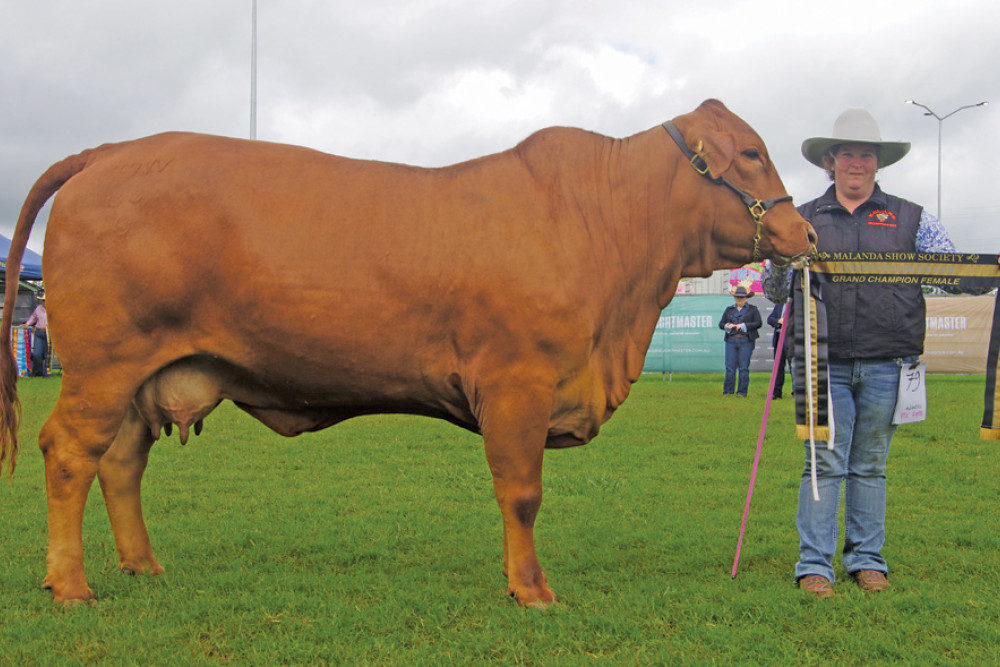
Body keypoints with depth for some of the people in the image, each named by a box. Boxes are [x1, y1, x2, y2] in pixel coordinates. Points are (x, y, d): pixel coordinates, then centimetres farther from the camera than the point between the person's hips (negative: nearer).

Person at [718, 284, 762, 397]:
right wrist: (727, 326, -7)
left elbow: (758, 323, -1)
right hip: (731, 341, 2)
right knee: (730, 367, -4)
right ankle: (728, 391, 0)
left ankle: (742, 392, 0)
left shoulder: (752, 309, 10)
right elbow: (721, 324, 16)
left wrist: (743, 326, -11)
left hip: (746, 341, -2)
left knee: (744, 367, -4)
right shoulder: (729, 310, 18)